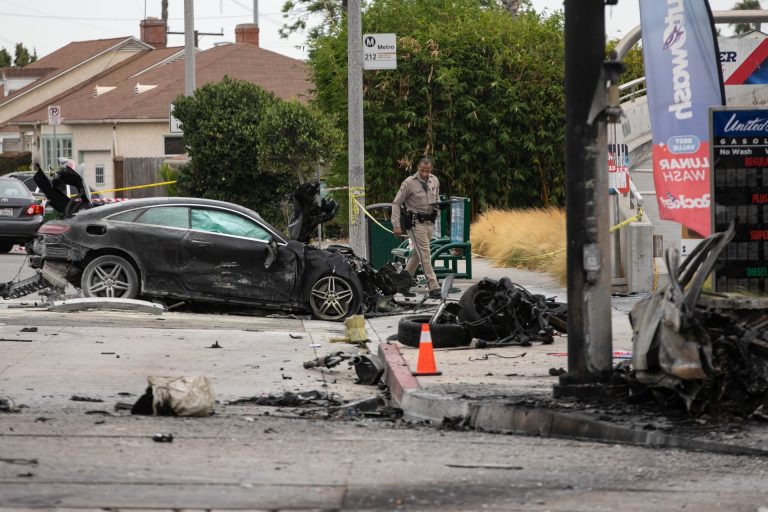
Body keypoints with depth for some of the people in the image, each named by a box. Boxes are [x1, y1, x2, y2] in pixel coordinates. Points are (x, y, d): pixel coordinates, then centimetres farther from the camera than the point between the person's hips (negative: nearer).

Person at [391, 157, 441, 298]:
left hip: (429, 222, 7)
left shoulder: (435, 181, 7)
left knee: (418, 253, 13)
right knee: (424, 254, -12)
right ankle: (433, 287, -16)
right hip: (415, 222, -7)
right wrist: (396, 225, -13)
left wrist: (436, 204, 3)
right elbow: (396, 203, -8)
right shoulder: (409, 183, -11)